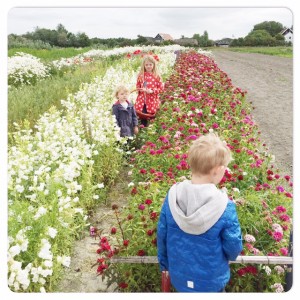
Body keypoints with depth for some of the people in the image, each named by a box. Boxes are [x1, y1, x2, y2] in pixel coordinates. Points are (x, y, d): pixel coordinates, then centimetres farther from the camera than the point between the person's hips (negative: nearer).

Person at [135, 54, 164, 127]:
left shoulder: (156, 76, -5)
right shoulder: (141, 75, 2)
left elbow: (161, 88, -4)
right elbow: (138, 86, 11)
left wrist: (152, 91, -19)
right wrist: (140, 89, -13)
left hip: (152, 100, -2)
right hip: (142, 99, 2)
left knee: (151, 114, 1)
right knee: (142, 113, -4)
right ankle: (144, 126, 19)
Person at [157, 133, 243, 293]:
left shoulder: (172, 196, -19)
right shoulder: (225, 206, -29)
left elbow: (162, 235, -6)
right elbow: (233, 247, -15)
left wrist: (164, 264, 12)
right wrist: (231, 256, 10)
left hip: (179, 276, 2)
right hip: (212, 281, -2)